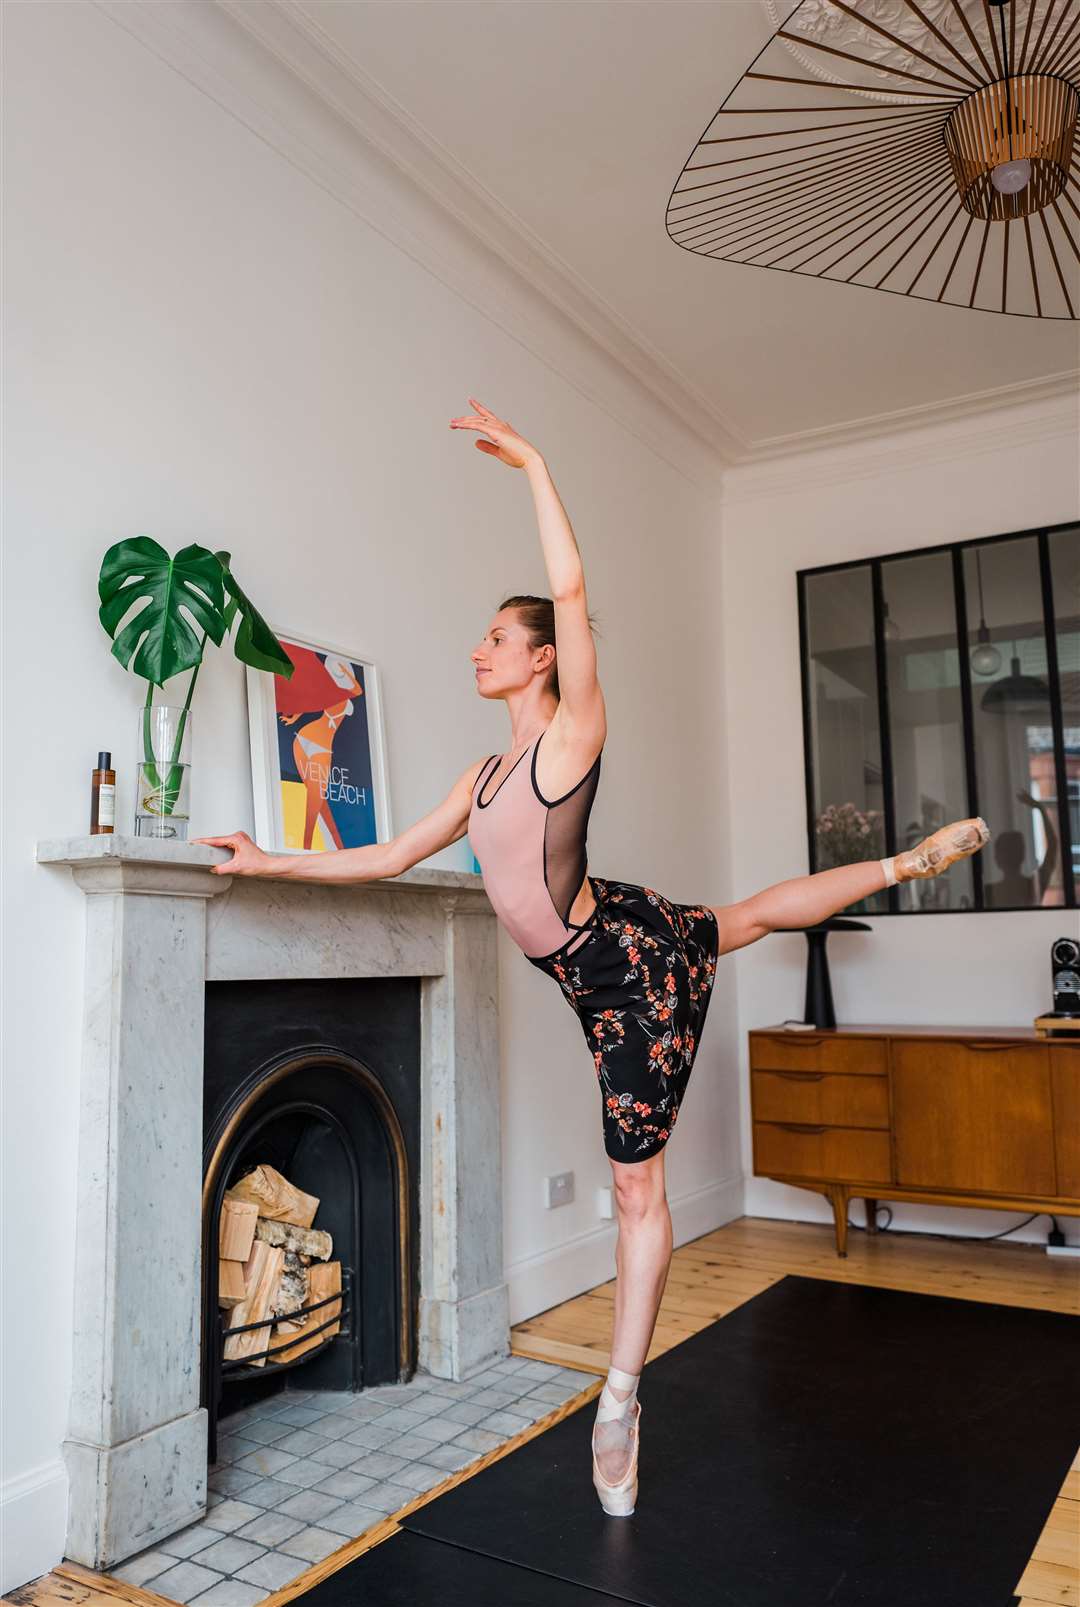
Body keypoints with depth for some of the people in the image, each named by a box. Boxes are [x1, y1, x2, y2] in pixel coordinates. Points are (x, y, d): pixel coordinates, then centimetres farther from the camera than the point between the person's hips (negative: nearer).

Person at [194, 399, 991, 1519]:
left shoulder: (576, 730, -13)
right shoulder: (484, 776, 9)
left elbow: (572, 591, -24)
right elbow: (394, 855, 11)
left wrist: (533, 464, -18)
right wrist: (271, 861, 9)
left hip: (635, 957, -9)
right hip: (592, 972, 9)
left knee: (637, 1180, 0)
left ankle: (620, 1401, 14)